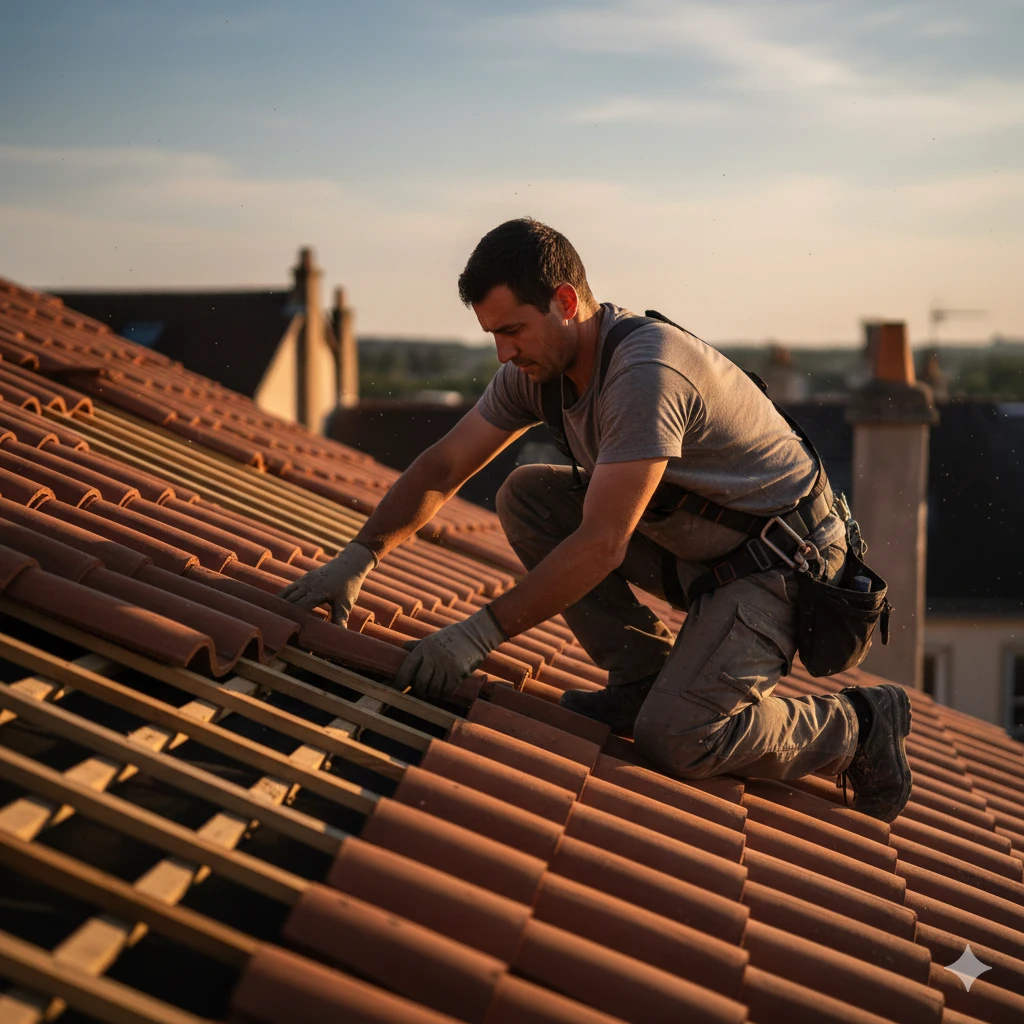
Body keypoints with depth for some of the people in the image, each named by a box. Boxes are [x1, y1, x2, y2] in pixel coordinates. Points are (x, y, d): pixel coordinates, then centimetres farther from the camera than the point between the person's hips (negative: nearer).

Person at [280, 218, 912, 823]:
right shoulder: (539, 367, -4)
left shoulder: (646, 372, -31)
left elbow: (602, 546, -33)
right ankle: (644, 676, 2)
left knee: (674, 739, -25)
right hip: (689, 544, 9)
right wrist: (359, 558, -8)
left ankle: (860, 726, 1)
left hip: (778, 560, -8)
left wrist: (482, 632, -30)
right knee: (526, 497, -4)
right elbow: (444, 467, 3)